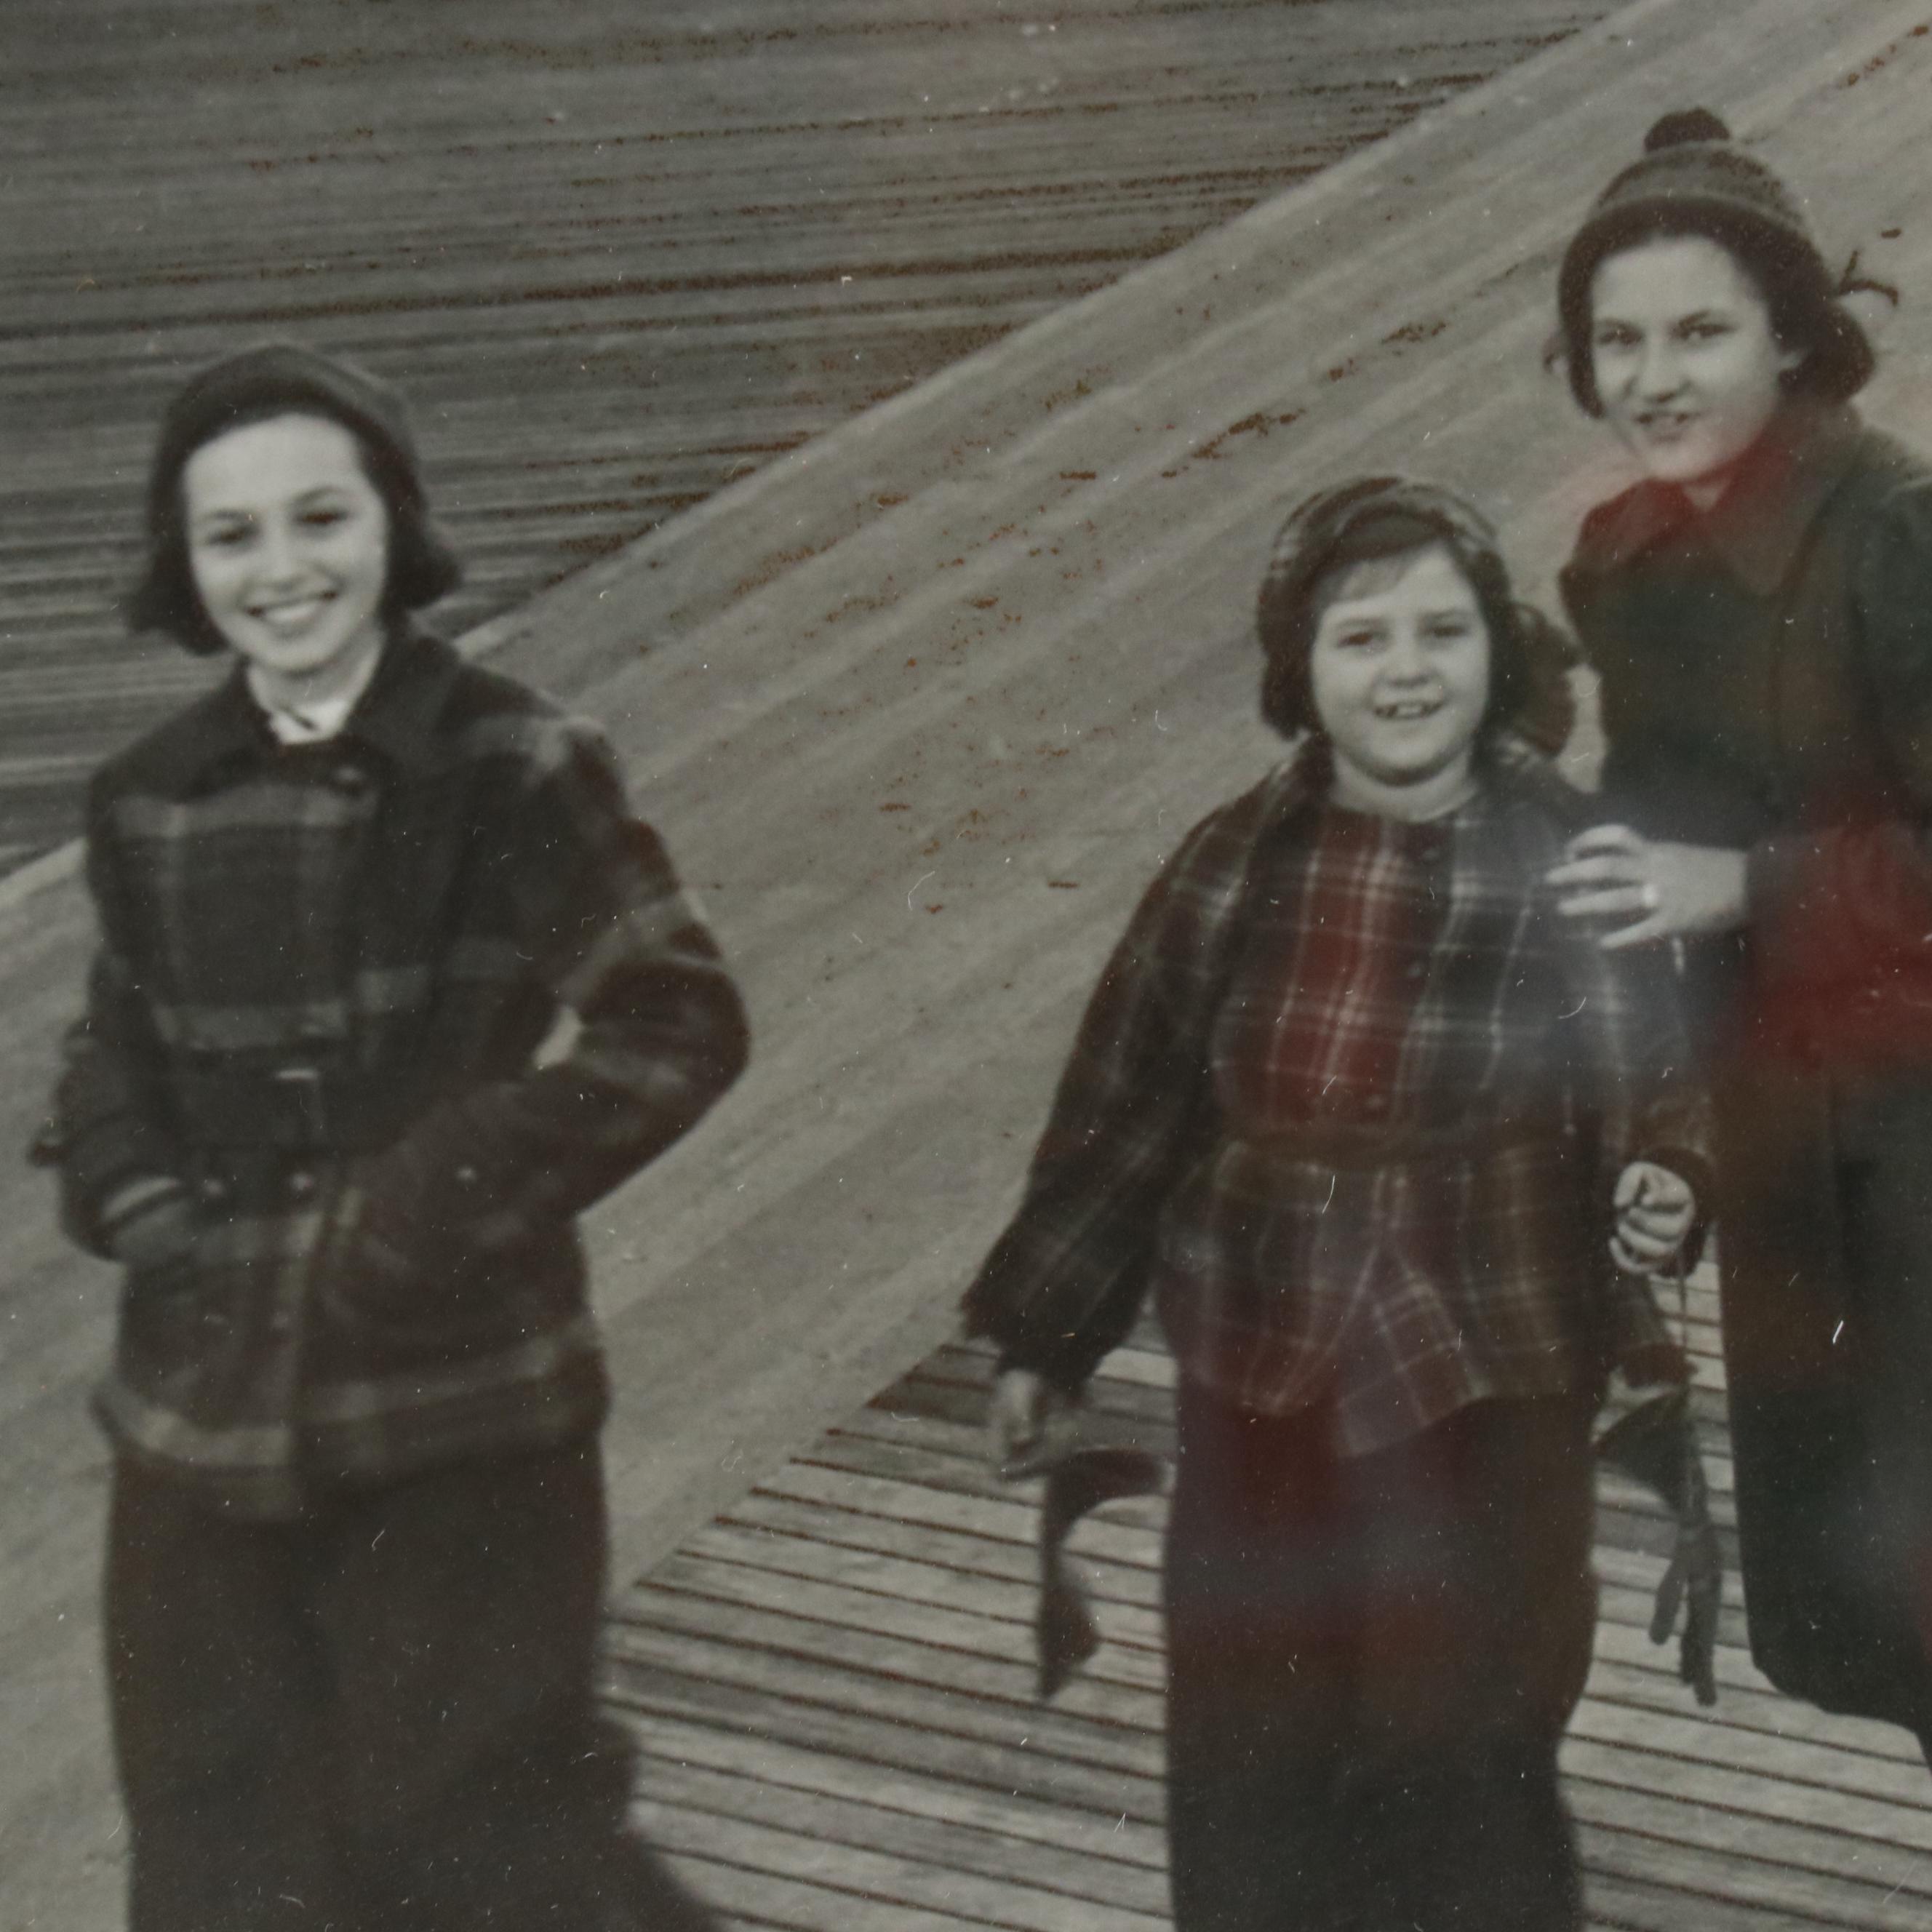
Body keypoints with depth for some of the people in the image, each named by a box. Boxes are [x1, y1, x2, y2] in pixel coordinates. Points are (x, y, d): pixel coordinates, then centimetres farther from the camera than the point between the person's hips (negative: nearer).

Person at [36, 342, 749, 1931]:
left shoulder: (511, 771, -8)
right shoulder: (153, 804, 6)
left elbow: (678, 1024, -11)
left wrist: (449, 1204, -16)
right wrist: (140, 1203, 0)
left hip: (461, 1418, -5)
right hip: (208, 1418, 5)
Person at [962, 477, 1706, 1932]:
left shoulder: (1568, 867, -8)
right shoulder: (1237, 866, -1)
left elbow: (1660, 1097, -3)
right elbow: (1125, 1105, 7)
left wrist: (1662, 1189, -26)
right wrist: (1044, 1341, 12)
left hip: (1486, 1403, -3)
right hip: (1257, 1390, 3)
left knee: (1464, 1772, 3)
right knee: (1251, 1778, 11)